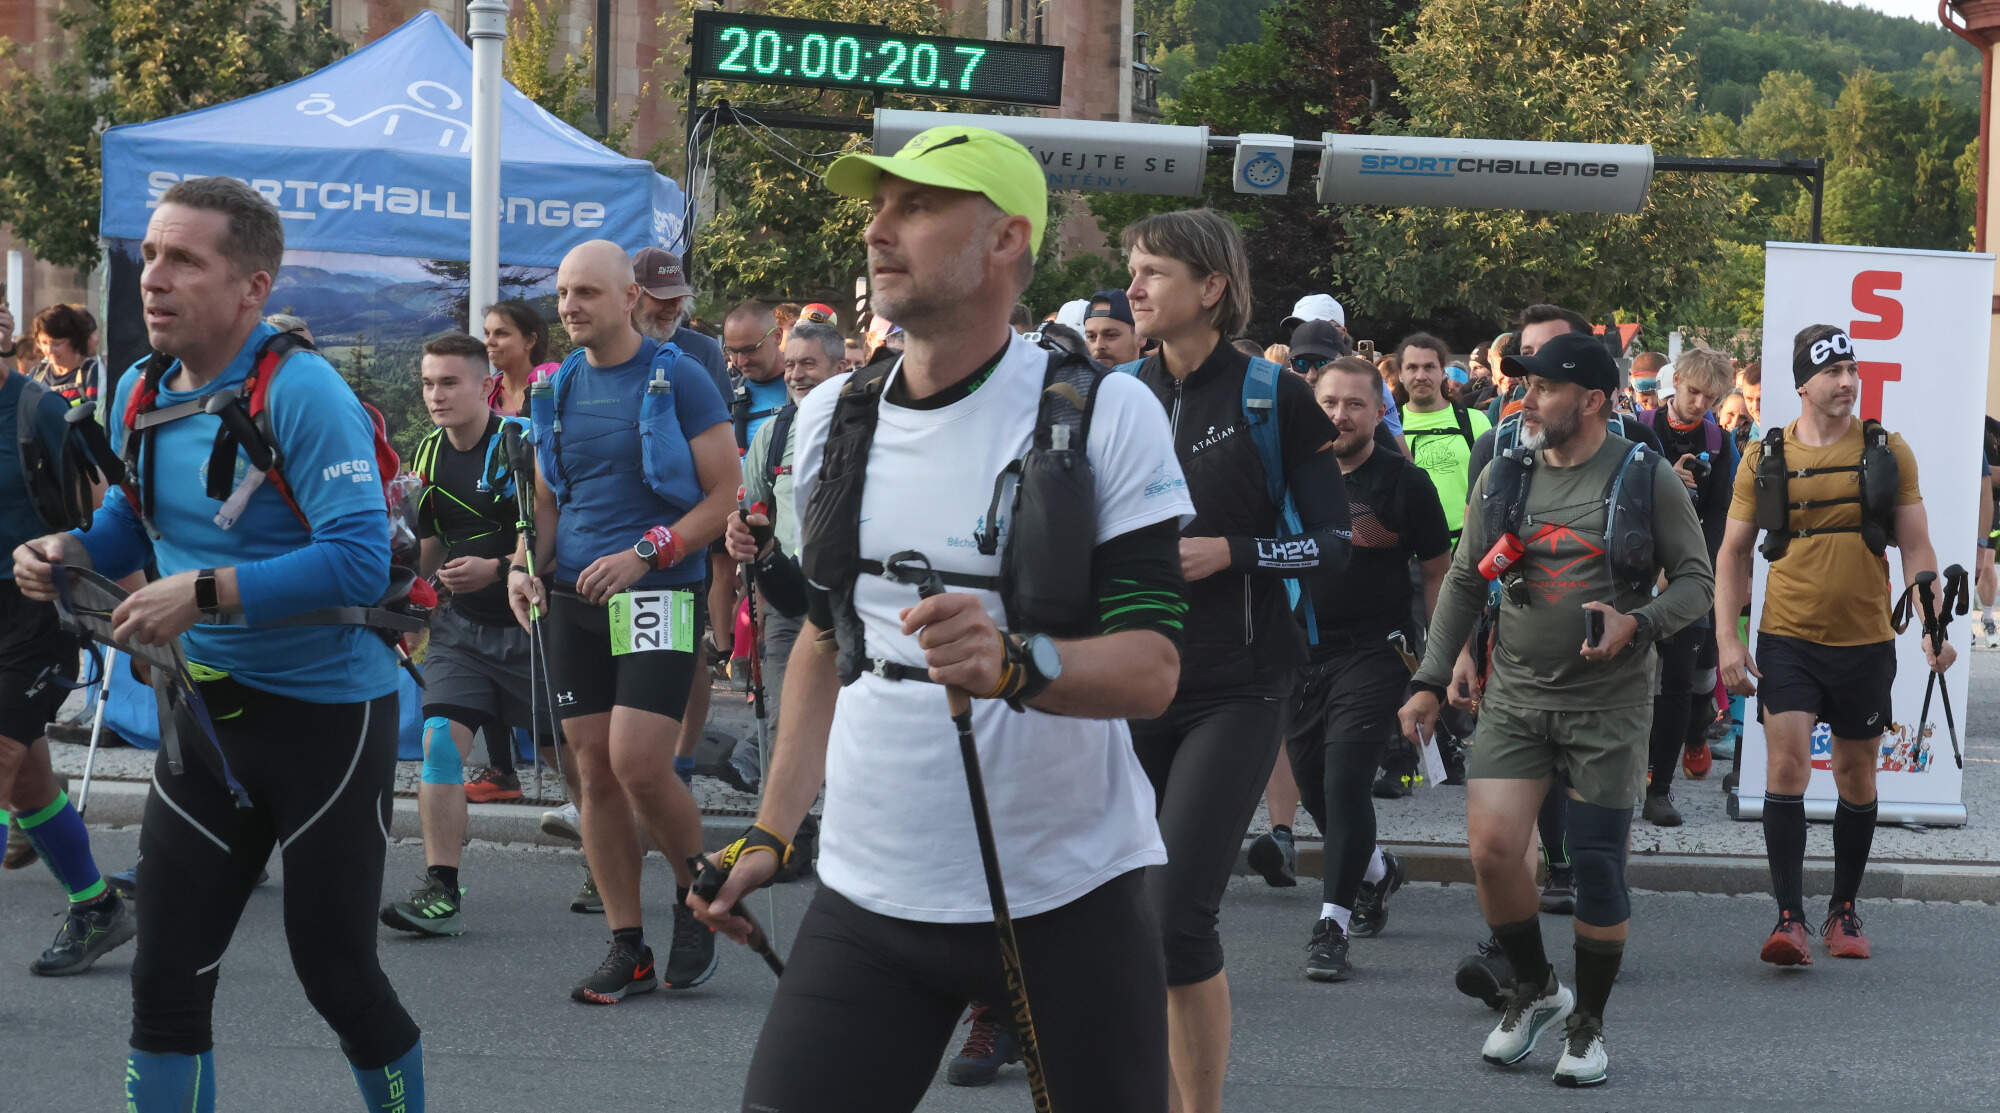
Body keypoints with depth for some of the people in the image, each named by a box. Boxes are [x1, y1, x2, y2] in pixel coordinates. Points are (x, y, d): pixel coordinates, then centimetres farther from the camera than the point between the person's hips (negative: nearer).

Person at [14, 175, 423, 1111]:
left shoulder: (301, 393, -19)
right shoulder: (141, 392, 4)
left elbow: (360, 561, -27)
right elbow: (127, 528, 18)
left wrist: (203, 595, -30)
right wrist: (65, 555, -4)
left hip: (325, 710, -6)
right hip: (206, 711, 7)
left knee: (336, 973, 2)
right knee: (167, 979, 6)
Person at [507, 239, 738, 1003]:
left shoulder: (679, 381, -4)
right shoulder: (557, 389, 12)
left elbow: (726, 496, -7)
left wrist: (642, 555, -17)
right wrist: (525, 565, 1)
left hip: (656, 596, -6)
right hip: (573, 599, 6)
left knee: (638, 765, -16)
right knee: (595, 774, 4)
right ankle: (627, 950, 12)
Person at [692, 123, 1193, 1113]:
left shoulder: (1107, 415, -7)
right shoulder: (832, 419, 8)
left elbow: (1152, 668, -12)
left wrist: (1018, 665, -32)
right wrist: (770, 833, 13)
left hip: (1069, 896, -3)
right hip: (869, 895, 4)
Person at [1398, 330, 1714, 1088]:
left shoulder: (1645, 478, -4)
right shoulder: (1504, 477, 6)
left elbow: (1696, 579, -1)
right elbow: (1464, 581, 12)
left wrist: (1638, 624, -20)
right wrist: (1431, 679, 7)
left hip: (1608, 703, -3)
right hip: (1515, 696, 3)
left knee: (1597, 868, 0)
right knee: (1491, 848, -11)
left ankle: (1589, 1021, 20)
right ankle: (1533, 988, 15)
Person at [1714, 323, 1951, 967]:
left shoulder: (1887, 452, 2)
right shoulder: (1765, 459, 0)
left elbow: (1917, 548, 4)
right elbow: (1733, 553, 5)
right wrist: (1727, 640, -4)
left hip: (1866, 642, 1)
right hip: (1788, 641, -1)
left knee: (1857, 777, 10)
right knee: (1787, 765, -13)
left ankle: (1843, 914, 24)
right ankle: (1789, 919, -11)